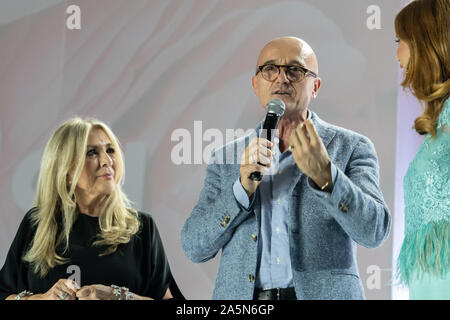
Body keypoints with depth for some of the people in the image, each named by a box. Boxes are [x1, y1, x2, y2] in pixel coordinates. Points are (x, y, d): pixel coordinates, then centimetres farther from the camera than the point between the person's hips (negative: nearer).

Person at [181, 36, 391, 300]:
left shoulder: (351, 148, 3)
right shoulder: (226, 159, 10)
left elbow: (374, 231, -9)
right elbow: (194, 247, 4)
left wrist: (323, 173, -22)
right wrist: (243, 188, -9)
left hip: (321, 294, -1)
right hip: (241, 297, 2)